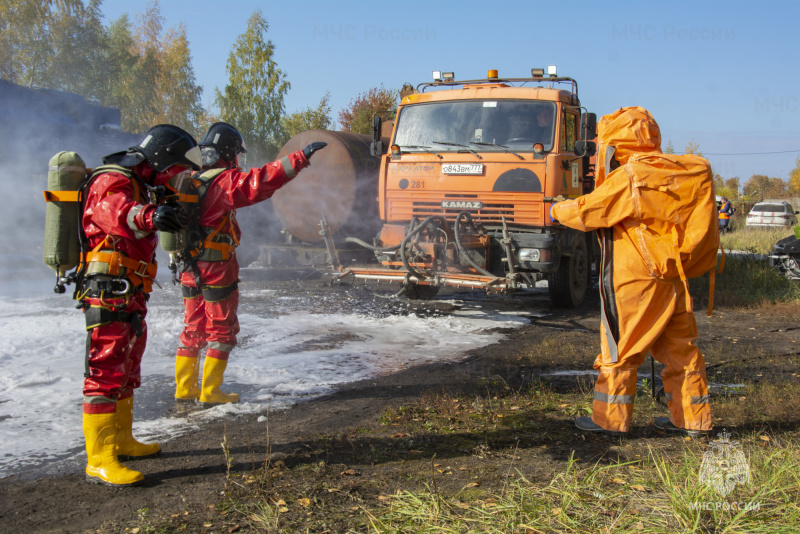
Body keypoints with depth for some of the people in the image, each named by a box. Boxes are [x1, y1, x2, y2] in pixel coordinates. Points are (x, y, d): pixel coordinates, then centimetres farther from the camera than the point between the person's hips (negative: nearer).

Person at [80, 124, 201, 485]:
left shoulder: (135, 185, 20)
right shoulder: (113, 181, -14)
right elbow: (113, 211, -38)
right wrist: (148, 215, -57)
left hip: (128, 298, 11)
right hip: (109, 296, -11)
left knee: (126, 371, 19)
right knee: (106, 372, -10)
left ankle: (121, 441, 33)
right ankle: (100, 460, -7)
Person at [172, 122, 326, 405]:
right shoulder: (225, 182, -15)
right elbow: (262, 180, -26)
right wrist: (301, 157, -27)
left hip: (190, 269, 8)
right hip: (217, 268, -8)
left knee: (193, 328, 17)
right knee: (221, 329, 4)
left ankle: (185, 387, 21)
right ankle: (210, 391, 7)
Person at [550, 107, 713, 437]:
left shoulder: (629, 178, -13)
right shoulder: (675, 172, 11)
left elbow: (587, 211, -9)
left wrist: (558, 210, 10)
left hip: (634, 277, -8)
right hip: (673, 275, 8)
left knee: (619, 349, 2)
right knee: (679, 348, 13)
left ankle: (610, 418, 8)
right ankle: (692, 419, 21)